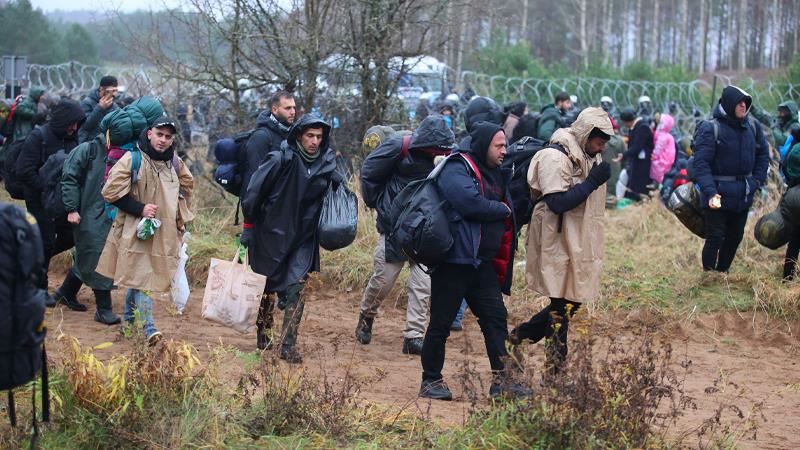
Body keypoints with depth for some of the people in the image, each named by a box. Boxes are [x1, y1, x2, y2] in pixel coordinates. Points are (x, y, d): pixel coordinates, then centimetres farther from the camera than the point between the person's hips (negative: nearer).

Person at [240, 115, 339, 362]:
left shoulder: (326, 163, -1)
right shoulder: (280, 160, -16)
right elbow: (254, 191, -11)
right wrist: (248, 226, -8)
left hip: (303, 239, 3)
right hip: (272, 236, -3)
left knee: (296, 290, -7)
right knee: (268, 288, 9)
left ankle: (289, 345, -3)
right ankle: (262, 338, 29)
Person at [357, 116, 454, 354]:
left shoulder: (442, 157, -4)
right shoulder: (398, 147, -16)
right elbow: (369, 173, -5)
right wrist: (380, 204, 0)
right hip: (394, 226, -3)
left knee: (423, 284, -5)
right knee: (382, 280, 6)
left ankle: (414, 336, 2)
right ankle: (366, 318, 34)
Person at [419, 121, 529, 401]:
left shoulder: (495, 174, 17)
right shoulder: (456, 170, -11)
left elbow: (508, 206, 25)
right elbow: (470, 203, -25)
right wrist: (502, 210, -10)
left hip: (483, 262, 9)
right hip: (454, 260, -8)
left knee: (496, 317, 3)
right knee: (441, 322, 0)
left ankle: (502, 380, 6)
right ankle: (431, 381, 10)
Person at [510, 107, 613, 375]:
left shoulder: (588, 157, 13)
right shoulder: (556, 157, -17)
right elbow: (557, 202, -25)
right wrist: (593, 181, -22)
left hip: (578, 243, 9)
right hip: (558, 244, -9)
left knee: (572, 302, 12)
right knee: (563, 306, -4)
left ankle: (521, 335, 26)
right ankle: (555, 371, 5)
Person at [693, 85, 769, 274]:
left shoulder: (752, 127, 2)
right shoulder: (711, 129, -15)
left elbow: (763, 154, 14)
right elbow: (701, 164, -20)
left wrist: (757, 180, 1)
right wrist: (710, 192, -31)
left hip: (744, 194, 6)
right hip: (718, 193, -6)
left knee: (735, 236, 16)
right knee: (715, 237, -2)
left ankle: (723, 272, 31)